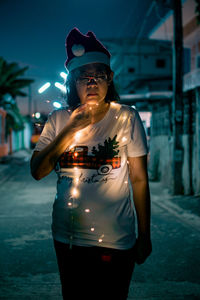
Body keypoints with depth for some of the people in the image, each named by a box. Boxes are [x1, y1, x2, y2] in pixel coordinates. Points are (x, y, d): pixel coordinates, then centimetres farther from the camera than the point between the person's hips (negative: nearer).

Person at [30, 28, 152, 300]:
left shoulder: (126, 117, -6)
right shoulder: (59, 120, 1)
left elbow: (139, 179, -4)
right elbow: (37, 171, -7)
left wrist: (144, 235, -2)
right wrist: (71, 130, -16)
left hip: (114, 240, -3)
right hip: (67, 237, 3)